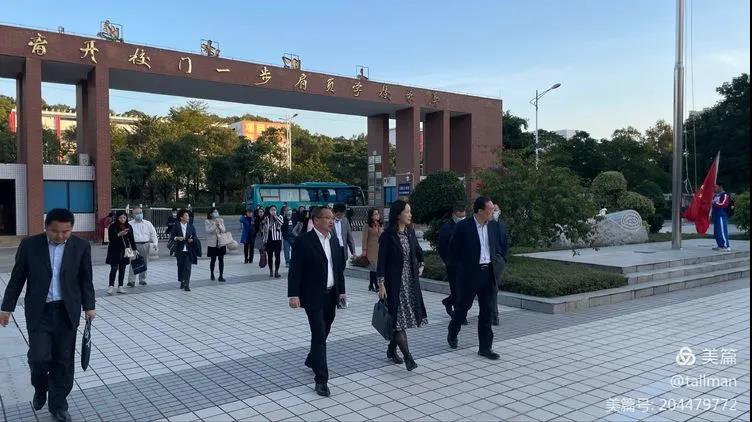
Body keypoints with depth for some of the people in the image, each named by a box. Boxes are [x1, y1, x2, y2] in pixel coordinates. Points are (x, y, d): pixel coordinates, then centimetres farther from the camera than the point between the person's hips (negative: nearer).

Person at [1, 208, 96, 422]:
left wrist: (89, 306, 1)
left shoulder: (81, 246, -4)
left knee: (63, 361, 5)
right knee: (39, 357, -7)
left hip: (67, 311, 1)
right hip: (39, 311, -1)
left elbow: (85, 279, 4)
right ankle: (40, 387, 27)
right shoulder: (29, 244, -6)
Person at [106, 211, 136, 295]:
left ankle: (120, 287, 13)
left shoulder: (129, 227, 4)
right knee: (114, 268, -7)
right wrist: (119, 234, -28)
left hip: (124, 250, 4)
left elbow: (131, 239, 8)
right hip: (114, 251, -4)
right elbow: (111, 238, -14)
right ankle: (111, 286, -2)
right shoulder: (112, 227, -7)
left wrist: (134, 249, 6)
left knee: (122, 269, 7)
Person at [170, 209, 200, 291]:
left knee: (187, 267, -7)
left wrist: (192, 240, -13)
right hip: (180, 251, 0)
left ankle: (187, 285, -7)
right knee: (180, 267, 11)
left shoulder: (191, 227, 5)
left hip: (189, 251, 0)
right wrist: (177, 238, -19)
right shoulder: (176, 227, 0)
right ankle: (182, 282, 29)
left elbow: (195, 237, 7)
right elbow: (172, 237, -1)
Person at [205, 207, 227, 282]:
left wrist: (219, 225, -14)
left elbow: (224, 230, 0)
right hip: (212, 243, -2)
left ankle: (221, 276, 3)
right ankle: (212, 275, 25)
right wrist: (215, 225, -19)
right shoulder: (207, 221, -2)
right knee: (213, 259, 4)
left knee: (221, 259, -1)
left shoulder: (221, 220, 6)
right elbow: (208, 231, -13)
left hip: (221, 243, 2)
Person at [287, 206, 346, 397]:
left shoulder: (334, 241, 9)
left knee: (323, 333, 18)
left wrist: (341, 291, 11)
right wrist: (293, 295, -19)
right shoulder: (303, 241, -12)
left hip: (331, 295, 7)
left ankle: (312, 360, 42)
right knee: (319, 336, -8)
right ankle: (321, 379, -3)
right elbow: (295, 270, -14)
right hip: (313, 296, -7)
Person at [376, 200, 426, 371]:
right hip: (394, 282, -6)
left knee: (407, 316, 10)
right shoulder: (388, 235, -11)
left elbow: (418, 251, 23)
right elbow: (381, 261, -12)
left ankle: (392, 350, 25)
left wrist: (420, 266, 12)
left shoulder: (410, 232, 6)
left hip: (411, 281, 6)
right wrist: (381, 285, -15)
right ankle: (407, 357, -8)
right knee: (399, 318, -7)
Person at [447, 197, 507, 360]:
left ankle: (485, 347, 14)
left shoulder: (494, 225, 4)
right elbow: (453, 248, -2)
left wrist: (498, 264, 4)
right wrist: (464, 264, 0)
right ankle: (452, 334, 36)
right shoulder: (463, 226, -12)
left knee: (487, 311, 6)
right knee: (463, 306, 12)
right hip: (470, 273, -4)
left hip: (489, 273, 4)